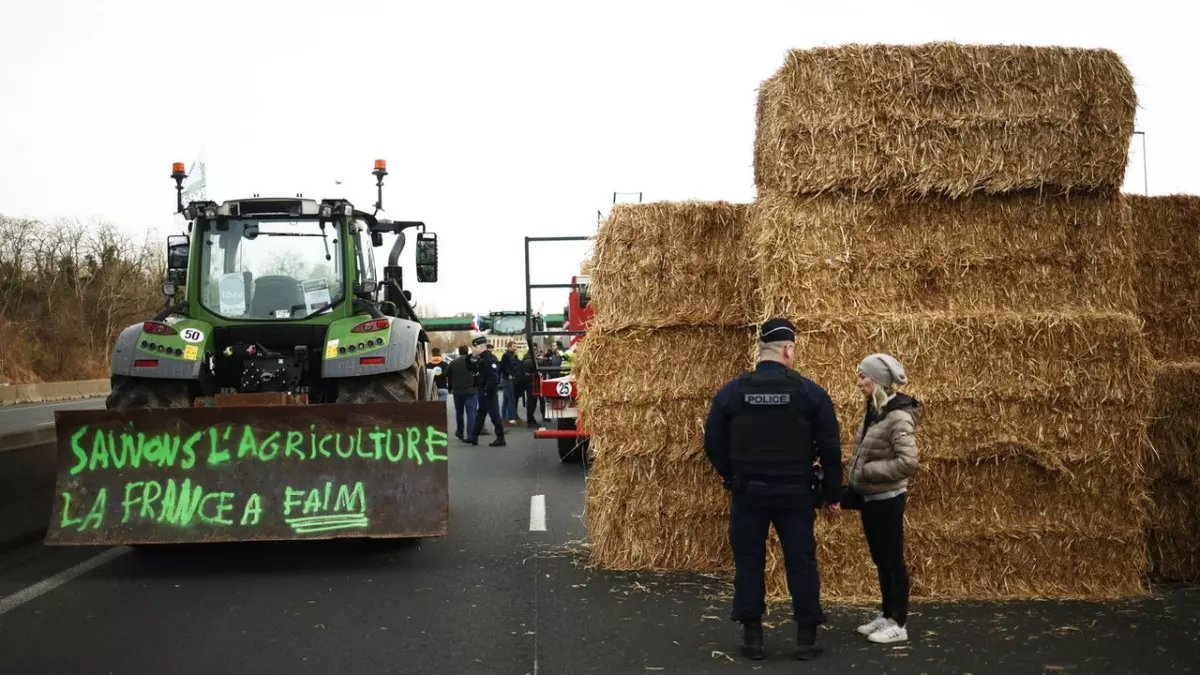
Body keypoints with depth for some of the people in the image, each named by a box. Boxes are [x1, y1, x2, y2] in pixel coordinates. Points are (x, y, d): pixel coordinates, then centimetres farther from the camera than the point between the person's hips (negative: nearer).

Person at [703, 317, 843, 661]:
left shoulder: (732, 391, -3)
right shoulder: (810, 391, -6)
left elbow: (713, 443, 2)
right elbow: (830, 448, -4)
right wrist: (832, 494, 6)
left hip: (748, 490, 1)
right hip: (795, 492, 0)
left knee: (748, 560, 9)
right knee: (801, 560, 9)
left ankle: (752, 636, 12)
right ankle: (806, 637, 12)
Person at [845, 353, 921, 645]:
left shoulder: (898, 416, -21)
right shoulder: (873, 411, 6)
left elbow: (907, 463, -27)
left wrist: (865, 470, -22)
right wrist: (854, 481, 11)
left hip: (887, 499, -9)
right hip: (869, 497, 9)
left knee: (893, 560, 1)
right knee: (880, 560, 17)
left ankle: (899, 624, 10)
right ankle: (886, 616, 28)